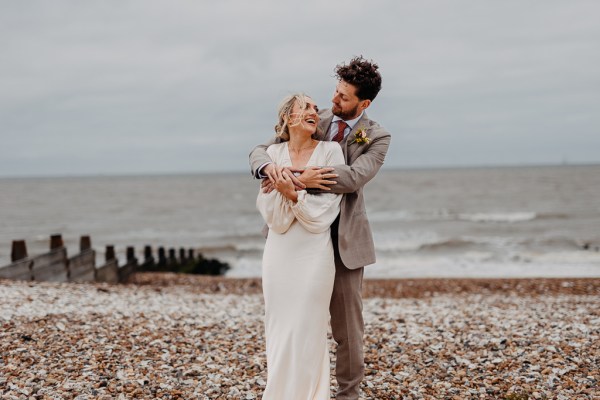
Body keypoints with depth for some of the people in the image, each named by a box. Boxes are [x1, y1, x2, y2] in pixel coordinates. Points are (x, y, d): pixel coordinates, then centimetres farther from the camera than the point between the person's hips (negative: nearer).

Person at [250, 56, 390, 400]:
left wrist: (299, 180, -33)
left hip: (344, 240, -2)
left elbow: (354, 177, -24)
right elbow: (259, 151, 3)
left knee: (347, 325, 5)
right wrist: (269, 165, -23)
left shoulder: (377, 138, -4)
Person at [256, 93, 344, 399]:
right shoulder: (273, 153, 3)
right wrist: (282, 188, -20)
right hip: (279, 254, 3)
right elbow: (273, 217, -2)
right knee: (278, 330, 10)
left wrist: (293, 194, -22)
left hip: (313, 254, -3)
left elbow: (326, 211, -9)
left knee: (307, 333, 0)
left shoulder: (330, 150, -4)